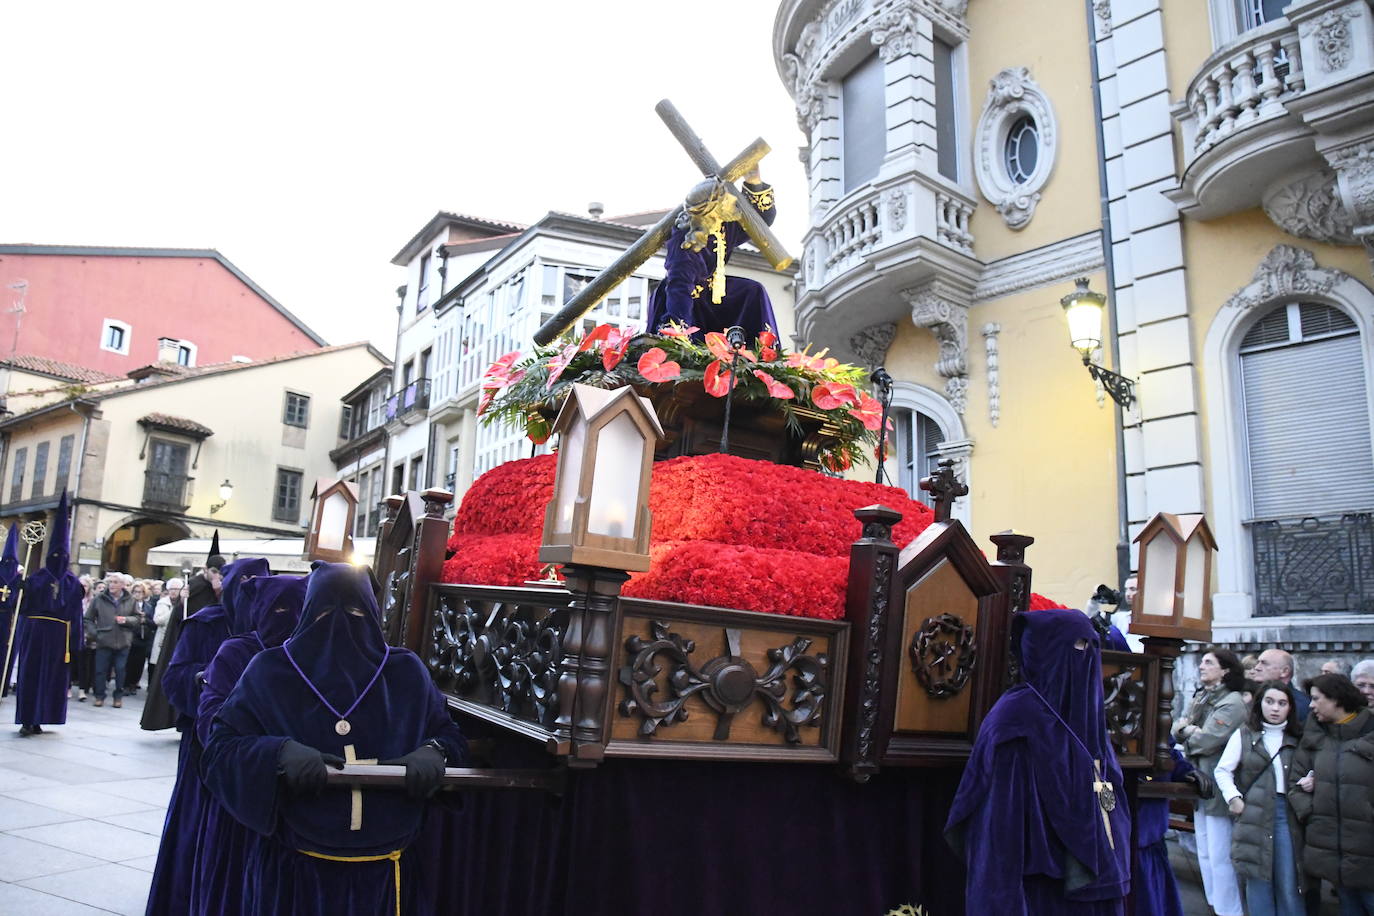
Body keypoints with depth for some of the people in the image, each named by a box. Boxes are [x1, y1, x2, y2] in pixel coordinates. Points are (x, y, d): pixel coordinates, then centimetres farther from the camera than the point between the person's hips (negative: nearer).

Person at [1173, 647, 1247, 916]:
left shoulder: (1232, 703, -14)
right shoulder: (1200, 697, 14)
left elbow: (1206, 740, -21)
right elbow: (1176, 729, 9)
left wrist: (1186, 731, -3)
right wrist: (1191, 730, -12)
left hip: (1218, 787, -9)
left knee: (1219, 857, -5)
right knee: (1205, 854, 16)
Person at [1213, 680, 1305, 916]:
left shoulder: (1297, 738, 10)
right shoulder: (1244, 735, 4)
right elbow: (1222, 770, 6)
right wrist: (1233, 798, -5)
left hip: (1287, 814, 1)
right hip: (1254, 814, -1)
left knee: (1289, 886, 0)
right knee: (1258, 879, 5)